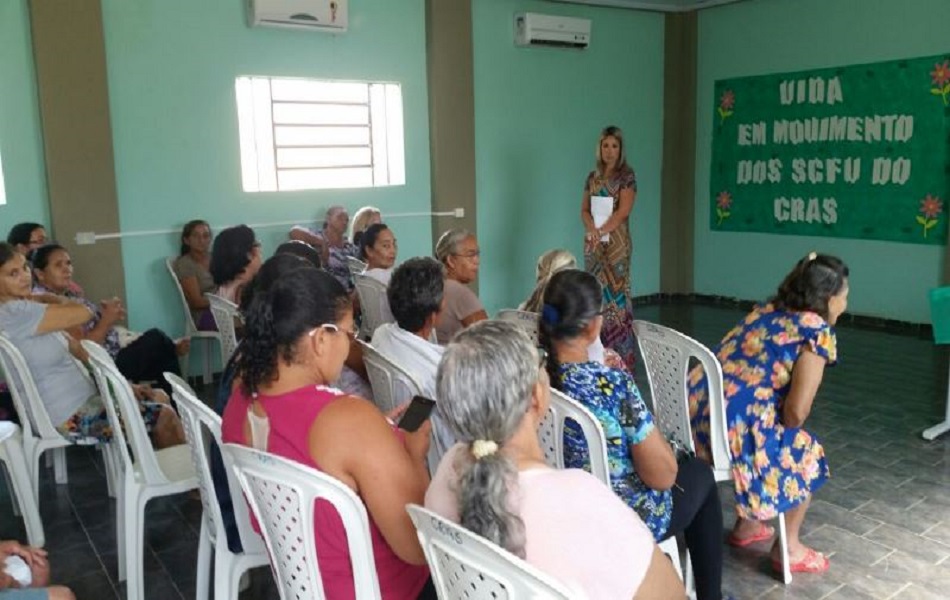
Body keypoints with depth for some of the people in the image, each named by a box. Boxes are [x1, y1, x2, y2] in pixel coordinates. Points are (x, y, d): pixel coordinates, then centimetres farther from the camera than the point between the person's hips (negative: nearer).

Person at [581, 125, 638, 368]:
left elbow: (624, 210, -12)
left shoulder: (626, 175, -3)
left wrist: (602, 230, -20)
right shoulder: (593, 177, 13)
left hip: (616, 241, -5)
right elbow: (584, 209, 9)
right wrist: (592, 228, -10)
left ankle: (621, 353, 1)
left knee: (615, 291, -6)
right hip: (593, 241, 5)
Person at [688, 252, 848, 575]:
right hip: (730, 431, -8)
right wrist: (786, 434, 9)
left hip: (692, 416, 8)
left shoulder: (765, 310, 16)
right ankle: (788, 549, 30)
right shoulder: (818, 331, -6)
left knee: (779, 437, 33)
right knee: (807, 451, 18)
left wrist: (779, 431, 32)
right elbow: (795, 411, -13)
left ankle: (747, 525, 44)